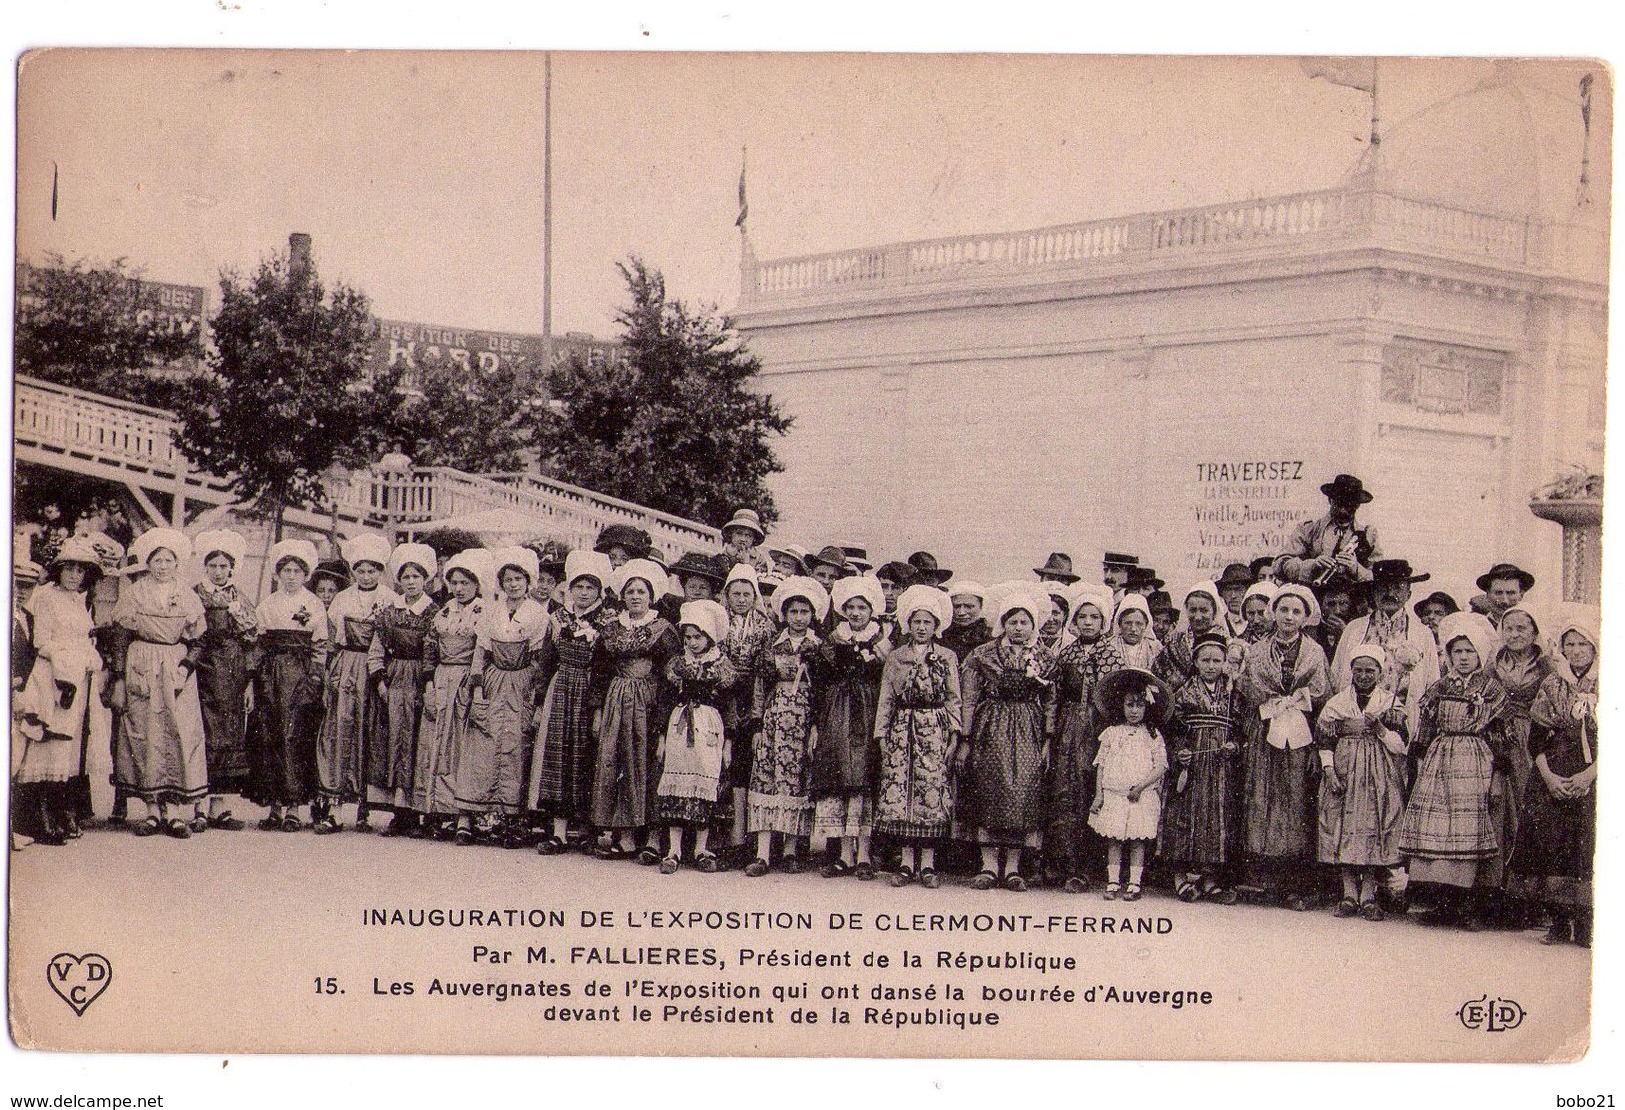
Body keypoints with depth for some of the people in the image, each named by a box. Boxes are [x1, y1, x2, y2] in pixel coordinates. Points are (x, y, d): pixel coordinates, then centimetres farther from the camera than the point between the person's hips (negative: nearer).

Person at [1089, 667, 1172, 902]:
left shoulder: (1153, 735, 3)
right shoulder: (1111, 733, 7)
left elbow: (1161, 766, -3)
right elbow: (1101, 764, 8)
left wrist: (1141, 786, -14)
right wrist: (1099, 794, 2)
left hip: (1142, 796, -1)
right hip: (1113, 794, 1)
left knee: (1137, 840, 1)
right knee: (1113, 839, 2)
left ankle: (1134, 883, 7)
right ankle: (1113, 882, 7)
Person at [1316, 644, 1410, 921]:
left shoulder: (1391, 704, 6)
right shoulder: (1336, 703, 8)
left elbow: (1400, 745, 1)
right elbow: (1324, 740, 7)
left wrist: (1380, 728, -14)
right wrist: (1329, 770, -5)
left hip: (1380, 777, -1)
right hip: (1344, 774, 1)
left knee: (1374, 830, -5)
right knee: (1344, 828, -2)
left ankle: (1369, 895, 1)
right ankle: (1349, 894, 4)